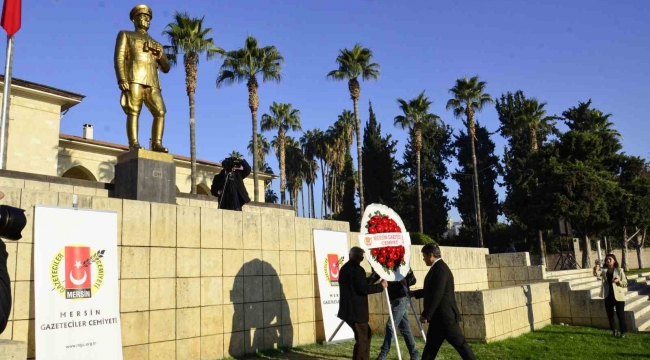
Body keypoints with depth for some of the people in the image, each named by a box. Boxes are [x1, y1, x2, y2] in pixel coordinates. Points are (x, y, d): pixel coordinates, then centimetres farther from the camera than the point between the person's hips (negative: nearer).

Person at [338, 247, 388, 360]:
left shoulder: (344, 268, 13)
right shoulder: (357, 269, -15)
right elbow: (363, 289, -21)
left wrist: (371, 279, 27)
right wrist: (381, 286, -9)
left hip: (349, 310, 10)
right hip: (356, 311, -9)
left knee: (366, 334, 21)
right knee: (362, 339, -2)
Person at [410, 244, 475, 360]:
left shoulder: (440, 269, -20)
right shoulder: (437, 267, 13)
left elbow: (437, 295, -25)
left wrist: (426, 315, -20)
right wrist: (415, 293, 31)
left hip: (445, 316, -11)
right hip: (439, 316, 11)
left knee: (460, 344, -3)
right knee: (431, 345, 14)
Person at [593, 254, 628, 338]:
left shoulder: (619, 270, -1)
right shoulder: (604, 271, 4)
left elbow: (625, 283, -1)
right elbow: (597, 274, -17)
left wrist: (619, 281, -19)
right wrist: (597, 266, -32)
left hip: (618, 296, -3)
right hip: (608, 296, 3)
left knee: (621, 315, 0)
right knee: (610, 315, 10)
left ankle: (623, 332, 12)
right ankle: (614, 331, 25)